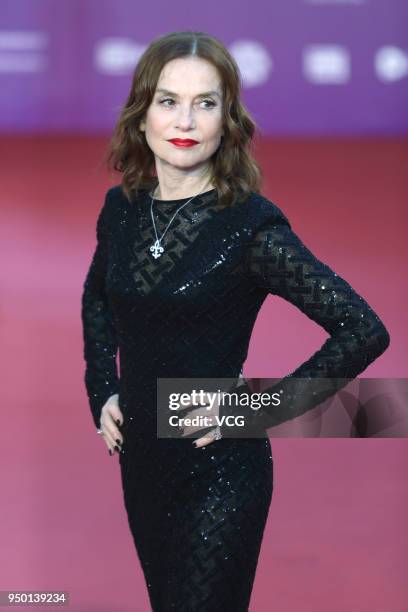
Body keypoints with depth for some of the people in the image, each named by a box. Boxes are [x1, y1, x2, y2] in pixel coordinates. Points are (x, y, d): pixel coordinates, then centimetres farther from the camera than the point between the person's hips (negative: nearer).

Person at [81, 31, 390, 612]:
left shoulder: (252, 224, -17)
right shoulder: (122, 208, 1)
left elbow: (364, 331, -20)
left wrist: (254, 411, -18)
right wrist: (103, 392, 11)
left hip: (217, 474, -6)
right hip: (140, 460, 6)